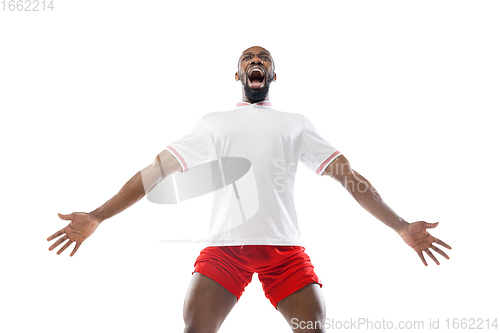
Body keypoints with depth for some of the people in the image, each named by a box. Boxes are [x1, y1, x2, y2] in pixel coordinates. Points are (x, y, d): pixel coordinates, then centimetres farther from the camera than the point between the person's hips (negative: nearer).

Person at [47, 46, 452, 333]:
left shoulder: (296, 123, 20)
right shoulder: (214, 122, 20)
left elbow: (346, 174, 14)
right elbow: (156, 170, 15)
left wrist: (401, 225, 4)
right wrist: (97, 217, 6)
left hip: (285, 245, 1)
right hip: (225, 244, 0)